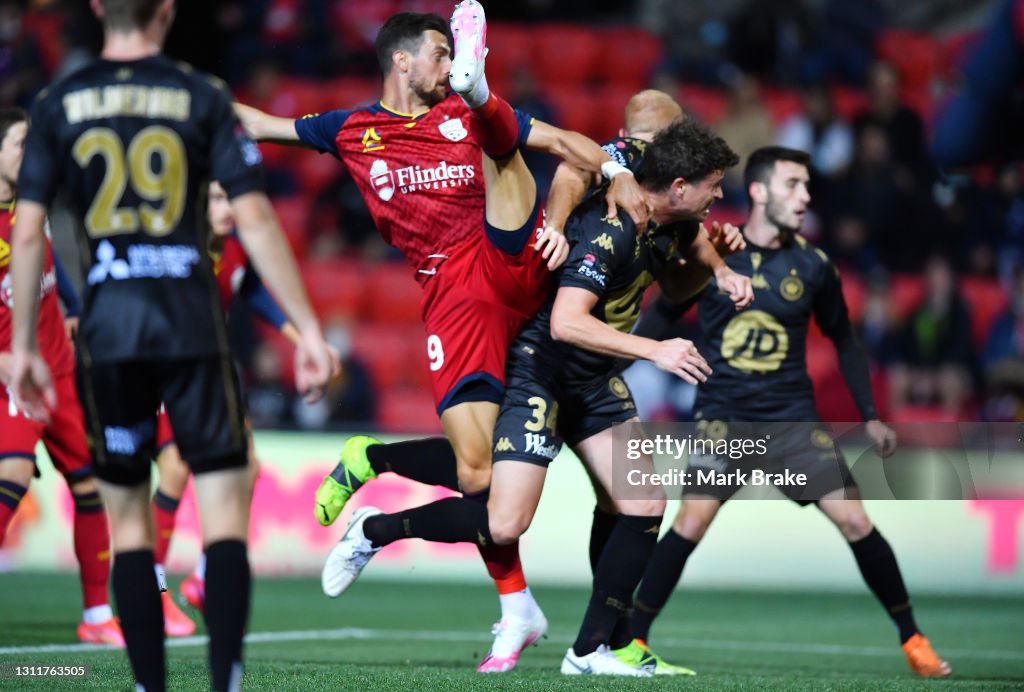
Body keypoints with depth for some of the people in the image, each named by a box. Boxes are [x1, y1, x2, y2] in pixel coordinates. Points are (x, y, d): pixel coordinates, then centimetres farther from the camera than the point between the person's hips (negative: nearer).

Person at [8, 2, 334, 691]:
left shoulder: (58, 104, 6)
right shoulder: (203, 96, 2)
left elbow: (27, 232, 2)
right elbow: (254, 220, -5)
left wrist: (23, 347, 8)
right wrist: (307, 327, -3)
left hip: (107, 329, 2)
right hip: (192, 323, -2)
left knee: (128, 519, 11)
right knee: (225, 510, 0)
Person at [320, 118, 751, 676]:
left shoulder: (671, 222, 0)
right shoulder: (609, 228, -28)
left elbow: (674, 284, 21)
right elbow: (566, 321, -37)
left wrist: (718, 270, 0)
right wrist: (654, 351, -38)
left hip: (595, 379, 9)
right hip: (538, 372, -9)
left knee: (645, 506, -4)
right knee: (505, 524, -16)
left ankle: (590, 650, 4)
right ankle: (375, 530, 7)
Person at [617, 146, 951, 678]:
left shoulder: (812, 265, 0)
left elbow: (843, 340, 13)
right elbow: (661, 317, 6)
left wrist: (870, 417, 8)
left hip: (793, 415, 2)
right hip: (723, 414, -2)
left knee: (856, 521, -6)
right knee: (692, 521, -19)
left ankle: (912, 640, 9)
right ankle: (633, 640, -6)